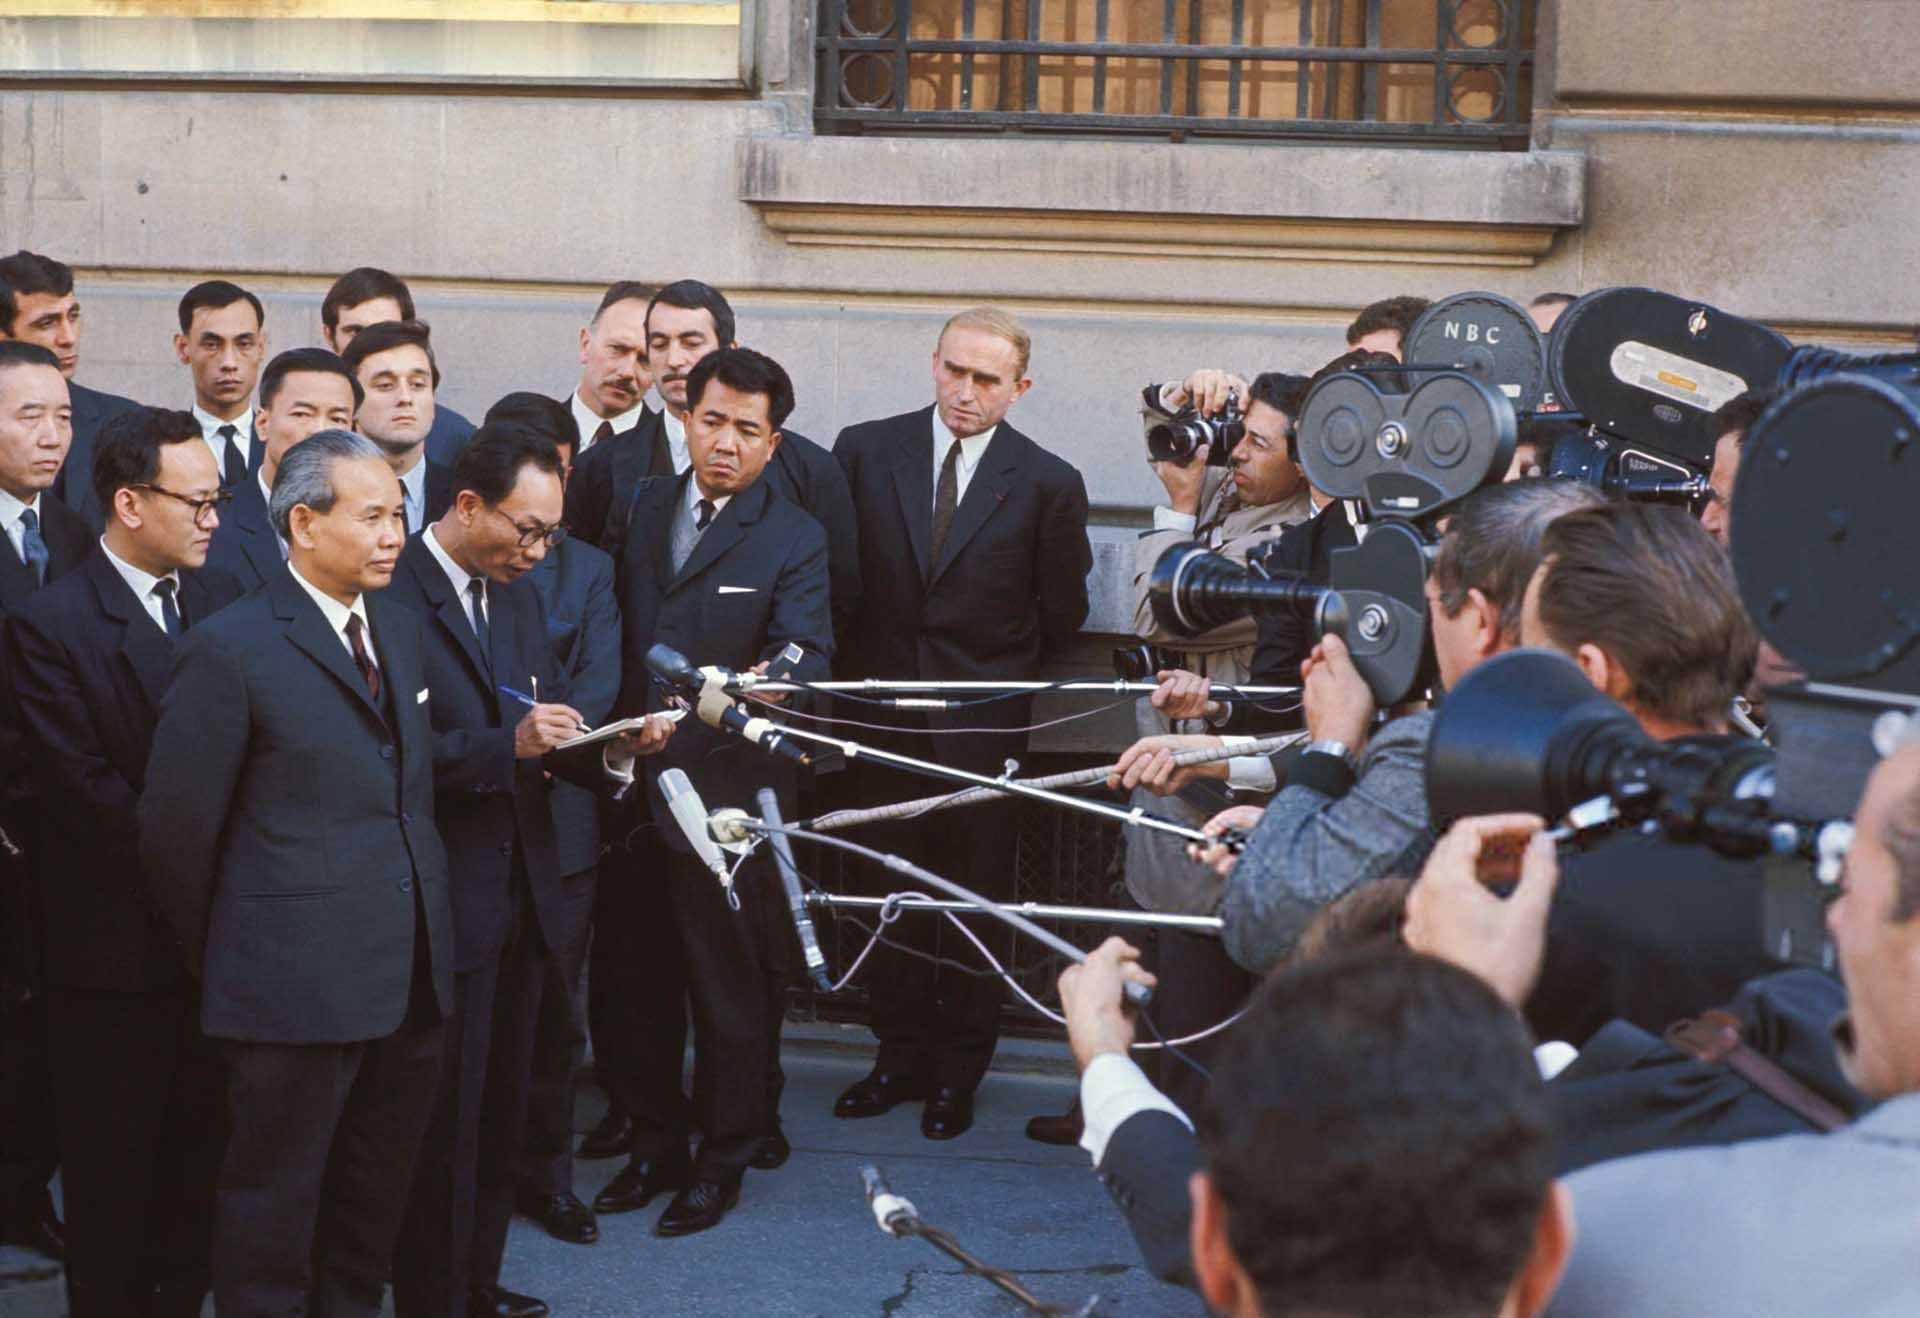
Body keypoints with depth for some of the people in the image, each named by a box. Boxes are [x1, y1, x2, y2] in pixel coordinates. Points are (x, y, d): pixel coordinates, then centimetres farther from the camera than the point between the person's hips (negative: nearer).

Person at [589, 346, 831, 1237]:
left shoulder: (793, 541, -2)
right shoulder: (640, 505, 10)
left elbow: (807, 652, -15)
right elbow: (613, 629, 9)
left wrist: (774, 681, -36)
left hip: (725, 788, -4)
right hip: (630, 785, 4)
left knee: (727, 985, 5)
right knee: (630, 977, 12)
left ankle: (723, 1161, 19)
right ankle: (655, 1146, 28)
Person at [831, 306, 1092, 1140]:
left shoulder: (1048, 484, -5)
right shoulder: (865, 452, 0)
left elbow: (1061, 615, 5)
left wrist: (996, 677, 7)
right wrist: (861, 671, 5)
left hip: (982, 726, -2)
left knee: (975, 901, 7)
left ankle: (958, 1073, 20)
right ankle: (901, 1057, 25)